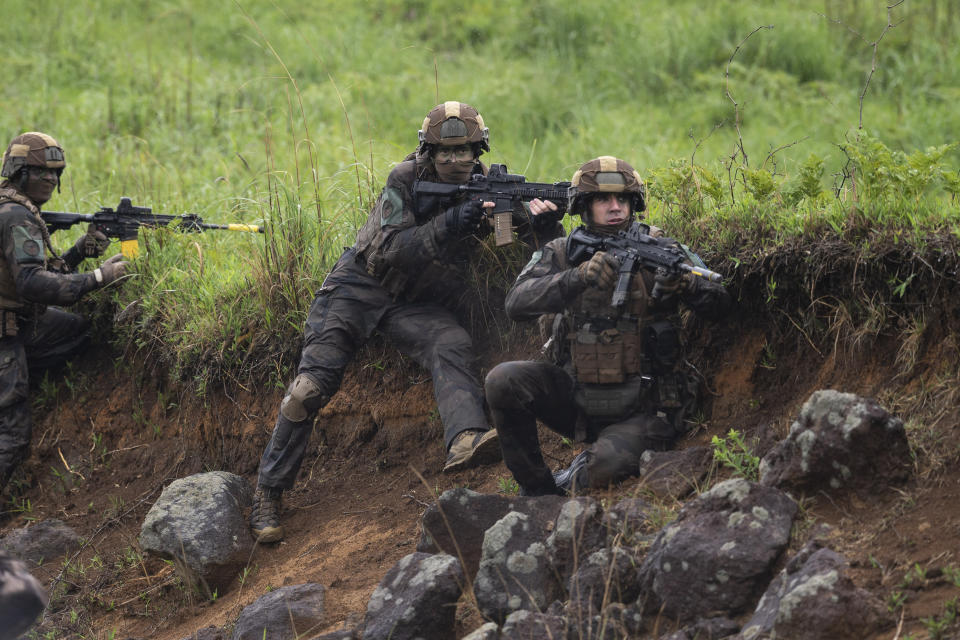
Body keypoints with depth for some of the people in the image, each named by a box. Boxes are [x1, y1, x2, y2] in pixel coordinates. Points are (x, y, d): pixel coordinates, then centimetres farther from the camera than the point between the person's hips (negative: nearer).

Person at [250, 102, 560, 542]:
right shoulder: (406, 180, -14)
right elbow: (387, 253, -24)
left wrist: (545, 222, -28)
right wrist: (448, 225, -33)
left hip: (419, 306, 2)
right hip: (360, 287, -2)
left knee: (452, 348, -30)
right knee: (311, 387, -12)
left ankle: (465, 442, -55)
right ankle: (267, 496, 0)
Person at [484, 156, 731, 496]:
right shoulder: (562, 253, 0)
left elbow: (718, 303, -11)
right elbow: (517, 303, -17)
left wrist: (683, 283, -35)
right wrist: (579, 276, -34)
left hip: (642, 410, -3)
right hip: (577, 397, 3)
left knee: (607, 464, -31)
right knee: (503, 381, -21)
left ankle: (574, 479, 8)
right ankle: (536, 489, -3)